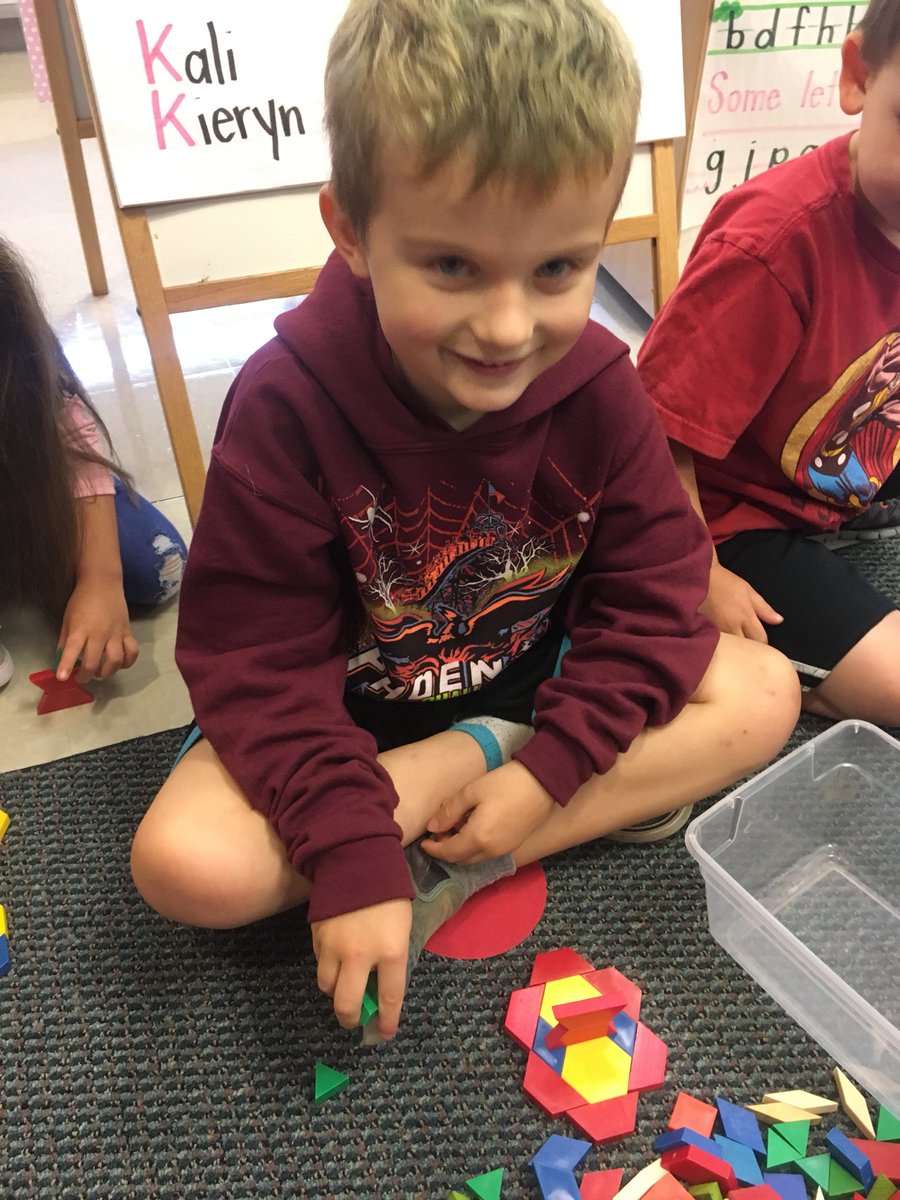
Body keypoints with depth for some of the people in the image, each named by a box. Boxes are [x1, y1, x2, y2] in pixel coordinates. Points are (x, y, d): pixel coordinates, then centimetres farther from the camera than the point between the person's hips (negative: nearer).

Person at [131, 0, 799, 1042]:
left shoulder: (597, 390, -16)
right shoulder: (286, 406, -26)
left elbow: (650, 593, -9)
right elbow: (257, 661, -22)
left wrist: (550, 769, -20)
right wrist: (352, 856, -29)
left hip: (542, 680, 4)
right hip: (351, 707, -3)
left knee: (764, 691, -12)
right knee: (187, 864, -25)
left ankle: (456, 868, -16)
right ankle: (471, 765, -12)